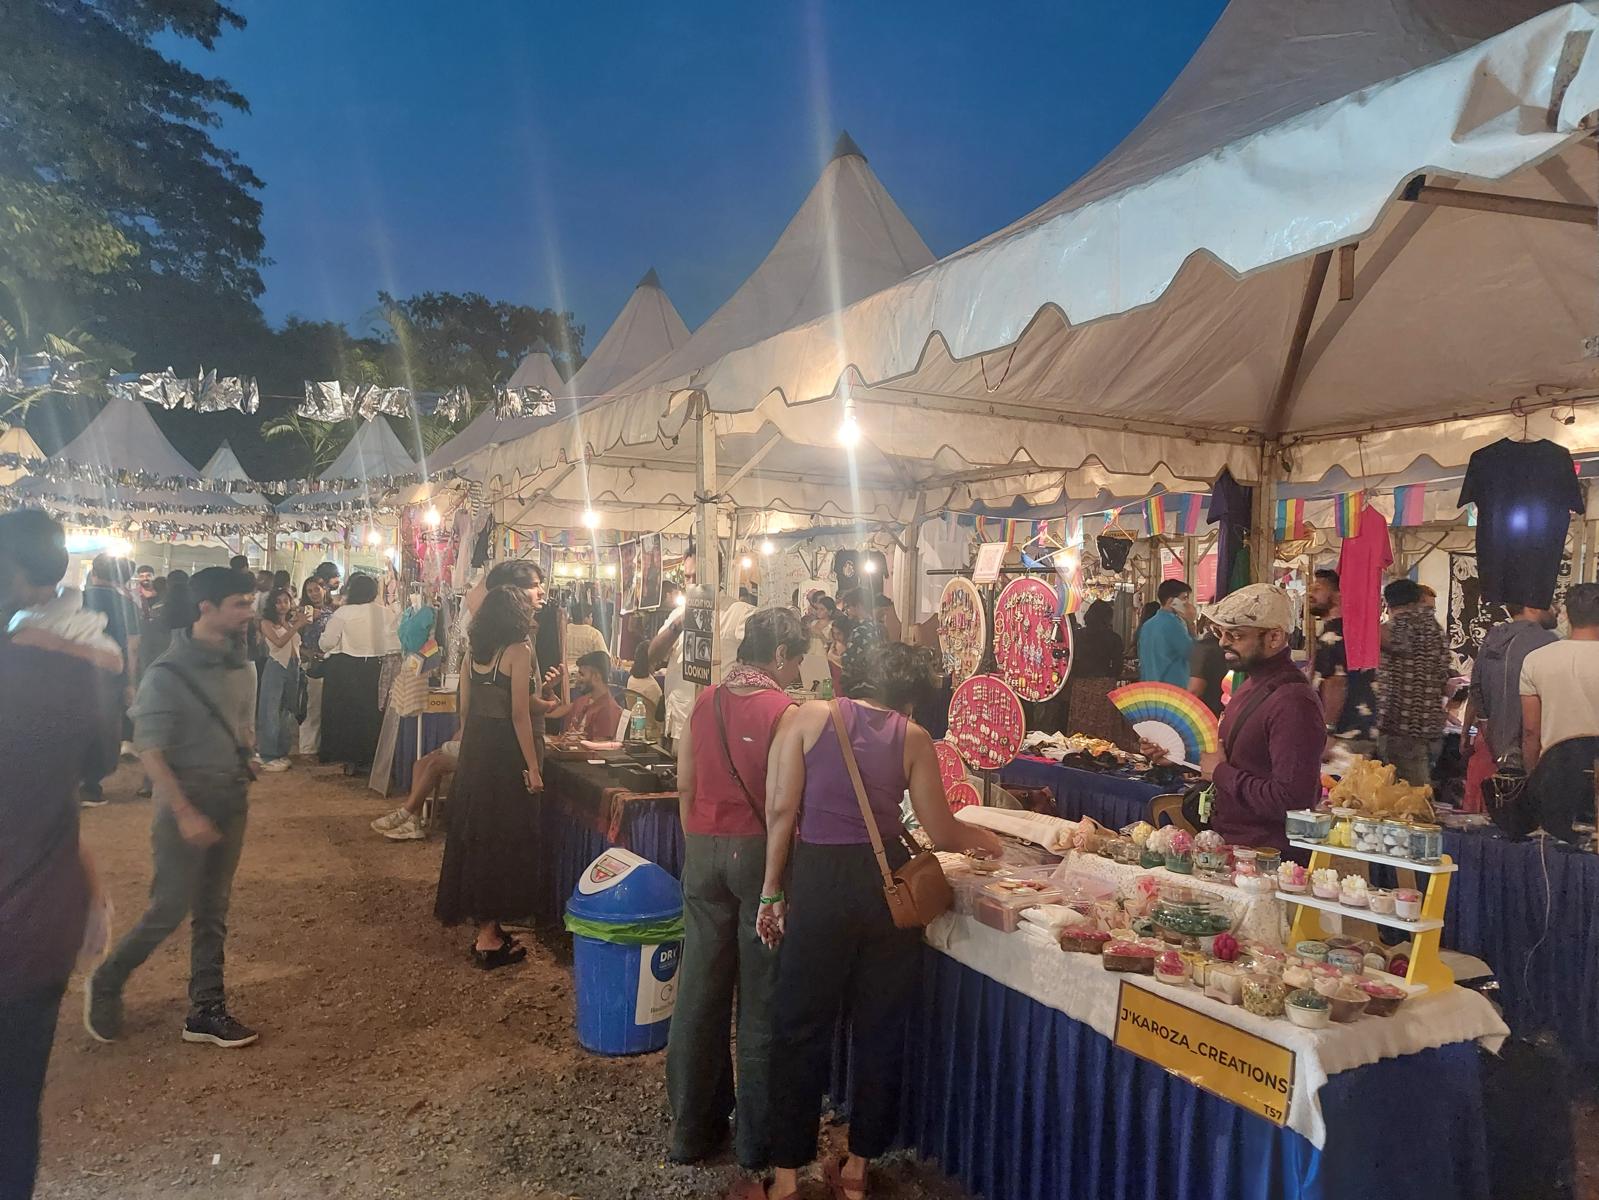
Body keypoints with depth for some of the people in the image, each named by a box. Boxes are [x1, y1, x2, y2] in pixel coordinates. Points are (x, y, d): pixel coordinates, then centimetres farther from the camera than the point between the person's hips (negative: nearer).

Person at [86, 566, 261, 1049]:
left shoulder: (236, 665, 3)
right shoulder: (169, 674, -15)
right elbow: (150, 751, -16)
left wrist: (242, 783, 10)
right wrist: (184, 813, -21)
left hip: (232, 804, 6)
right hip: (188, 805, -6)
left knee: (213, 911, 12)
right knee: (170, 910, 2)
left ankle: (207, 1011, 22)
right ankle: (105, 985, 28)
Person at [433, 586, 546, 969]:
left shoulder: (476, 651, 9)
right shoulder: (519, 650, -12)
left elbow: (469, 706, 14)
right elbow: (519, 714, -16)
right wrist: (532, 767, -14)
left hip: (473, 750, 8)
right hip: (504, 754, -7)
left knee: (474, 835, 16)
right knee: (502, 840, 1)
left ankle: (482, 922, 30)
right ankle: (488, 939, 7)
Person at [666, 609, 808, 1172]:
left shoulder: (704, 702, 4)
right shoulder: (783, 711, -12)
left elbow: (685, 786, 8)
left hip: (703, 850, 5)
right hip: (758, 851, -5)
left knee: (700, 990, 13)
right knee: (761, 999, 7)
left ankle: (692, 1127, 25)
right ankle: (757, 1139, 18)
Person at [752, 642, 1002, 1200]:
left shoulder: (810, 716, 2)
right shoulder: (913, 738, 4)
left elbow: (782, 809, -4)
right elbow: (941, 832, 4)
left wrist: (772, 891, 3)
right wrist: (984, 837, 25)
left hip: (819, 880, -1)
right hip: (888, 881, 2)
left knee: (802, 1027, 11)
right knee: (880, 1026, 17)